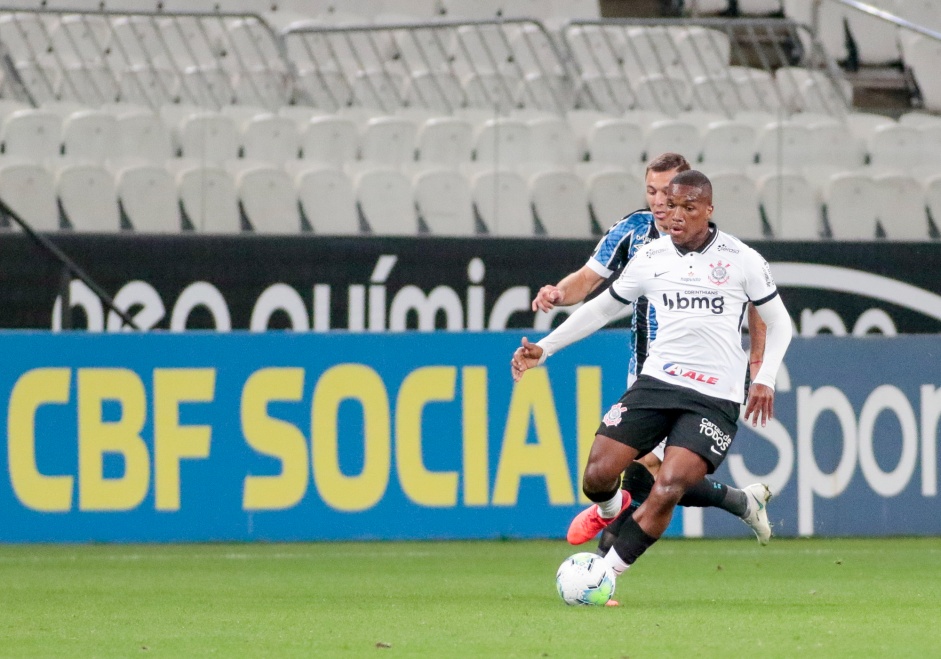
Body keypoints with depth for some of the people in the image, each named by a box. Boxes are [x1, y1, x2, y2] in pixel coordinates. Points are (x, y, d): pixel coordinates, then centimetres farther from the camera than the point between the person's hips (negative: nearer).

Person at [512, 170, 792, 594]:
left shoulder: (742, 260, -1)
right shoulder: (650, 258, 7)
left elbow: (777, 322, 9)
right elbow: (604, 307, 19)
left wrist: (764, 379, -5)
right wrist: (544, 348, 15)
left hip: (715, 398, -3)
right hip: (657, 382, 3)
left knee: (667, 491, -20)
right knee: (598, 475, -7)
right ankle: (610, 509, 31)